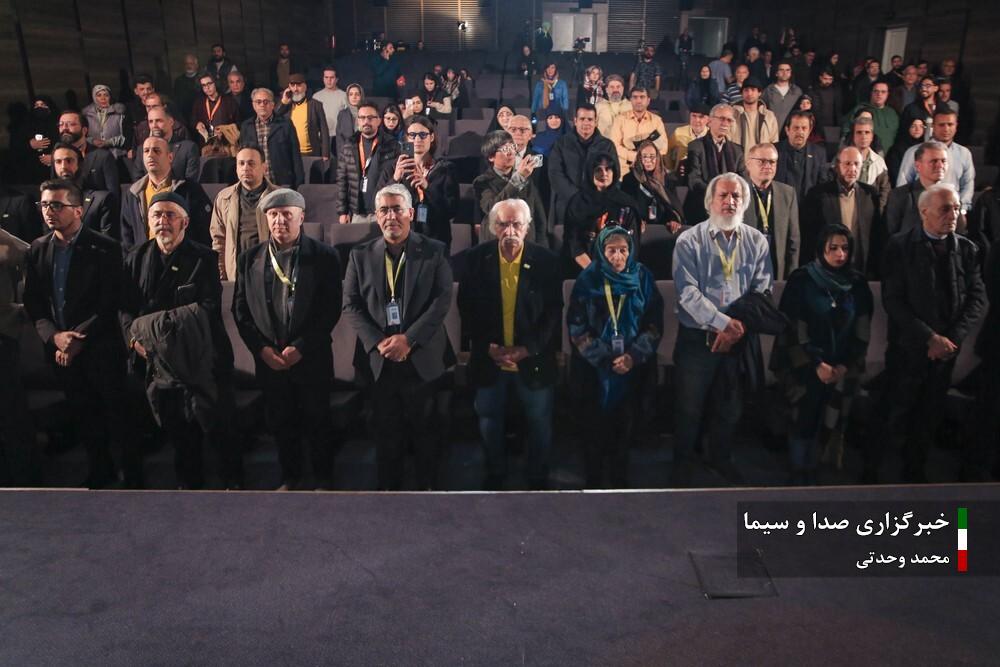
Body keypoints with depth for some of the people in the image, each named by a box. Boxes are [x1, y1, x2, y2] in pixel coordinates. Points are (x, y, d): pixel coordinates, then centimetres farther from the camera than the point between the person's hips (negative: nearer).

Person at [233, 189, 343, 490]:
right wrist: (262, 349, -6)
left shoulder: (324, 256, -6)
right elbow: (240, 309, 5)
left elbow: (332, 309, -9)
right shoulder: (250, 258, 4)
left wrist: (301, 347, -14)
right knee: (280, 423, 14)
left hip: (312, 358, -3)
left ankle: (323, 479, 28)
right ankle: (291, 477, 32)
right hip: (268, 358, 3)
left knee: (317, 422, 10)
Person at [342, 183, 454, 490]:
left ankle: (427, 485, 27)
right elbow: (351, 305, 2)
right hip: (378, 358, 2)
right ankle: (388, 486, 28)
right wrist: (378, 342, -12)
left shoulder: (434, 251, -1)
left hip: (422, 357, -2)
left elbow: (443, 300, -8)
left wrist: (409, 339, -17)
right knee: (385, 430, 12)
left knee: (424, 428, 10)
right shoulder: (361, 254, 5)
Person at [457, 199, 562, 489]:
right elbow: (466, 308, -3)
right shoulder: (476, 259, -6)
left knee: (540, 424, 14)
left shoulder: (546, 261, -10)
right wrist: (488, 347, -12)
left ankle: (538, 480, 37)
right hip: (489, 360, 1)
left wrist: (527, 349, -16)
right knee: (489, 422, 17)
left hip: (534, 361, -1)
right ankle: (494, 476, 41)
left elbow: (554, 312, -8)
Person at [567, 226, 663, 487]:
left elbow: (654, 323, -1)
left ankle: (620, 481, 27)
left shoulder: (642, 278, -1)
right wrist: (604, 358, -13)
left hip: (632, 368, 1)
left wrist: (634, 356, -13)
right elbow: (577, 327, -7)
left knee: (625, 427, 8)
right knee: (595, 427, 6)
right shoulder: (588, 280, -4)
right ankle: (593, 481, 24)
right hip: (594, 369, -1)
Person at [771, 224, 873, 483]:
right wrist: (815, 365, -13)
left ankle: (812, 474, 17)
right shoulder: (801, 280, -7)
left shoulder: (857, 283, 4)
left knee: (830, 422, 3)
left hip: (842, 369, 3)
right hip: (804, 367, -3)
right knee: (803, 420, -1)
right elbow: (791, 329, -10)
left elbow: (862, 331, 6)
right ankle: (798, 475, 13)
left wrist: (847, 365, -3)